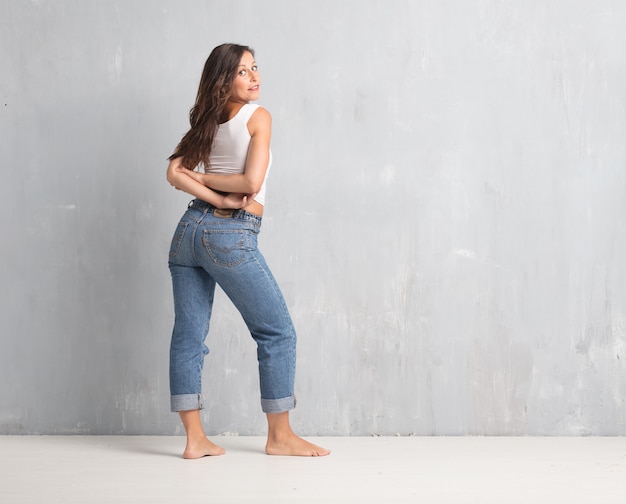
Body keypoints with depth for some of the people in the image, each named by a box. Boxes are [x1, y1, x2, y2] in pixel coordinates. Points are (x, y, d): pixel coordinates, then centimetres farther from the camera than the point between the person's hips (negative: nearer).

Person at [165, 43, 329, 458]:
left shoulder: (206, 122, 13)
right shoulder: (258, 117, -3)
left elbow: (175, 173, 2)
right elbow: (252, 182, -11)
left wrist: (219, 199, -3)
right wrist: (206, 178, 3)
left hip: (190, 229, 7)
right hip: (231, 237, -7)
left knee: (189, 335, 5)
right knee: (278, 332, 4)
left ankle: (195, 439, 6)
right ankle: (280, 436, 8)